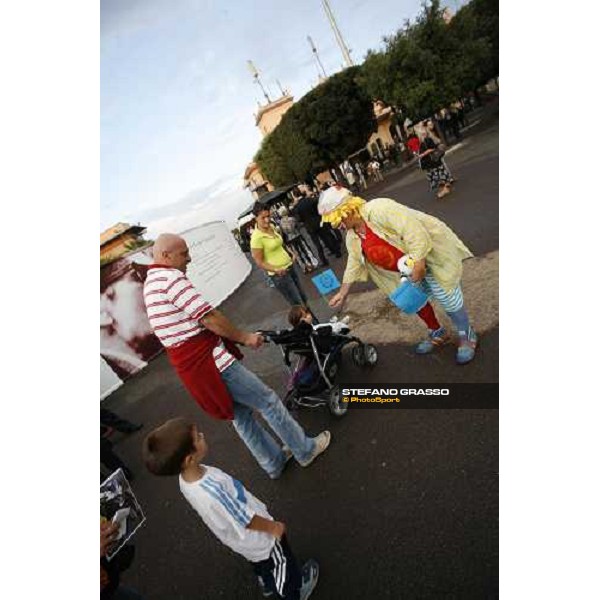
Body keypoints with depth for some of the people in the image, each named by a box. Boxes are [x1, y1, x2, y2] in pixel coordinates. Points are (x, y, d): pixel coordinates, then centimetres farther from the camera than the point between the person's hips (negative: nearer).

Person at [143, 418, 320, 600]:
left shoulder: (185, 479, -20)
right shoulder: (212, 492, -46)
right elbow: (247, 520, -30)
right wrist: (273, 527, -11)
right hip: (257, 540, -6)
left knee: (261, 565, 36)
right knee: (281, 564, 25)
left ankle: (268, 585, 62)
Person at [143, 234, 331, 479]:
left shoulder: (150, 284, 16)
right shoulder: (170, 277, -17)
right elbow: (209, 318, -21)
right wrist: (244, 337, -7)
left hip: (188, 367, 10)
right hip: (209, 361, -10)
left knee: (240, 414, 20)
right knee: (268, 401, 5)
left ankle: (274, 462, 34)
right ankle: (306, 450, 22)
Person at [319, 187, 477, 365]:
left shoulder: (379, 209, -29)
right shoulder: (352, 237, -2)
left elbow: (414, 231, -33)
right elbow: (353, 265, 8)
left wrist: (418, 263, -33)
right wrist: (342, 293, 10)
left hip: (428, 253, -8)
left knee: (447, 297, -2)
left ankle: (467, 335, 21)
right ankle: (437, 333, 38)